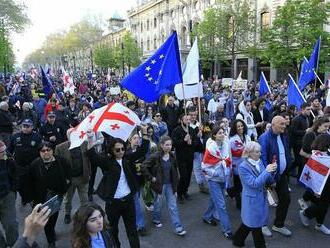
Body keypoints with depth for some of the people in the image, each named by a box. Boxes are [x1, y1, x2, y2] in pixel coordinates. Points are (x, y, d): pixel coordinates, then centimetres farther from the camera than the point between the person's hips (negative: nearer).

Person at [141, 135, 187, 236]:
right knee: (158, 203, 16)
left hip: (170, 184, 4)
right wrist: (151, 178, -16)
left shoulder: (172, 156, -2)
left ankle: (178, 227, 10)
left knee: (173, 206, 5)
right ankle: (156, 220, 42)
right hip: (160, 184, -4)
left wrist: (175, 182, 9)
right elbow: (143, 167, -18)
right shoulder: (155, 157, -18)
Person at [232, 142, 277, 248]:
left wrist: (271, 171, -15)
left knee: (250, 222, 19)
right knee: (256, 224, 7)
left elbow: (267, 180, 4)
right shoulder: (243, 167, -20)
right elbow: (254, 183, -23)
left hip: (261, 198, 7)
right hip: (252, 200, -7)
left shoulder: (259, 162, 0)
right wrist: (266, 171, -24)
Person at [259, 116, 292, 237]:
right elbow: (263, 159, -24)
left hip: (282, 175, 7)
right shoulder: (265, 138, -22)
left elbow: (287, 153, 14)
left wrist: (287, 170, 8)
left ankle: (278, 225, 33)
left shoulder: (284, 136, 3)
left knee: (285, 199, 14)